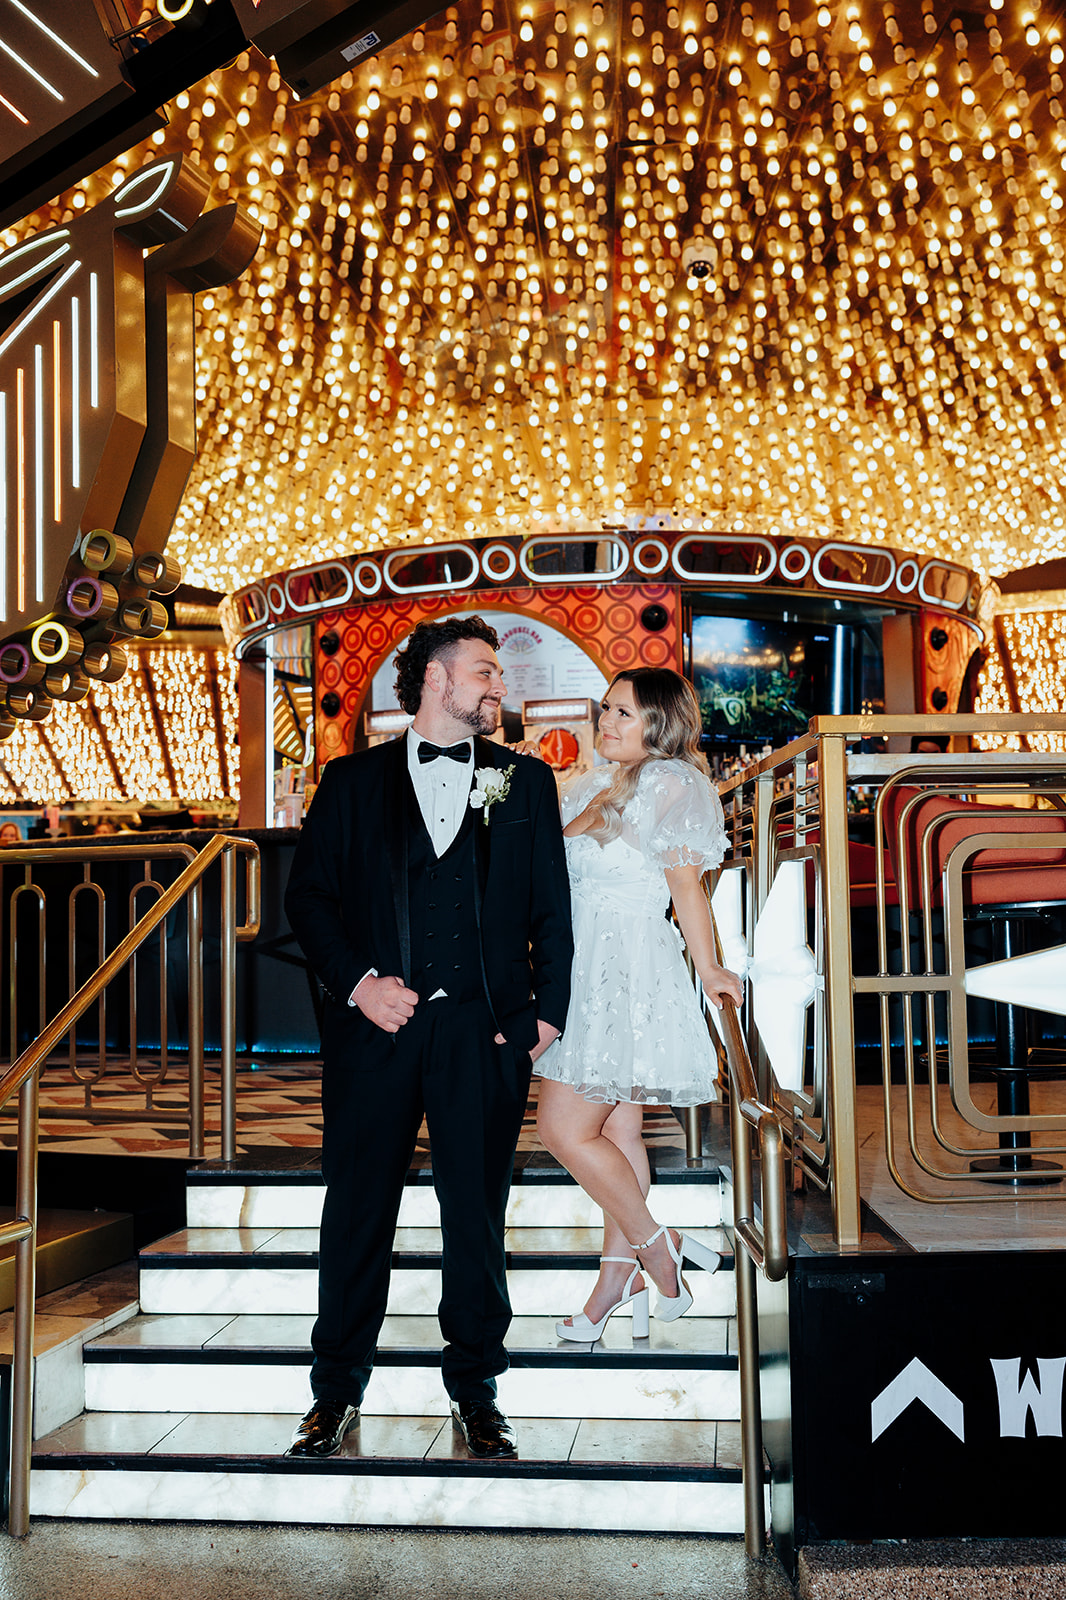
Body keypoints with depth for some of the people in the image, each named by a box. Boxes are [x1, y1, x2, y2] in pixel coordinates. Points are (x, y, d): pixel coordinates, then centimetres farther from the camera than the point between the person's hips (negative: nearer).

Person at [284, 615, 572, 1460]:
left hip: (485, 1031, 0)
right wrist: (357, 981, -8)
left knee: (477, 1214, 7)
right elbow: (308, 893, 5)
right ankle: (338, 1389, 21)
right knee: (358, 1208, 5)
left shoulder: (526, 780, 11)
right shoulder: (353, 780, 9)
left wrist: (547, 1011, 0)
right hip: (377, 1023, 0)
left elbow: (552, 909, 9)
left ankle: (475, 1389, 21)